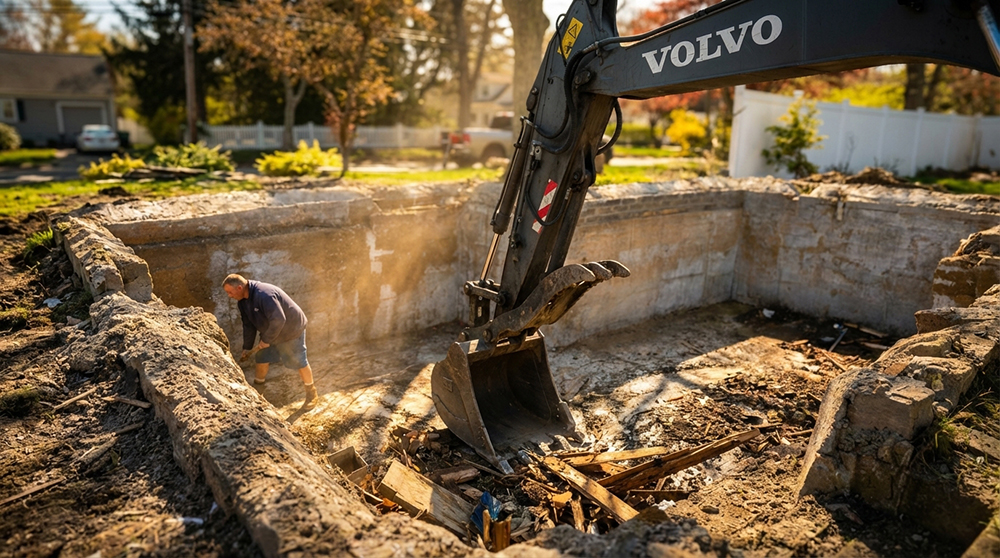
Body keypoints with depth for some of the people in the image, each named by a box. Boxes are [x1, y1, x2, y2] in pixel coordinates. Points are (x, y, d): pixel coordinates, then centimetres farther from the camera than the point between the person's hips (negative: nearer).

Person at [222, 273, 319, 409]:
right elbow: (248, 326, 5)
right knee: (261, 360, 11)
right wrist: (247, 348, 6)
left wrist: (266, 340, -26)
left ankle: (311, 394, 21)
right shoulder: (243, 301, -5)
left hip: (291, 329, -8)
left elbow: (278, 320, -37)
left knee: (299, 362, 3)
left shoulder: (264, 295, -35)